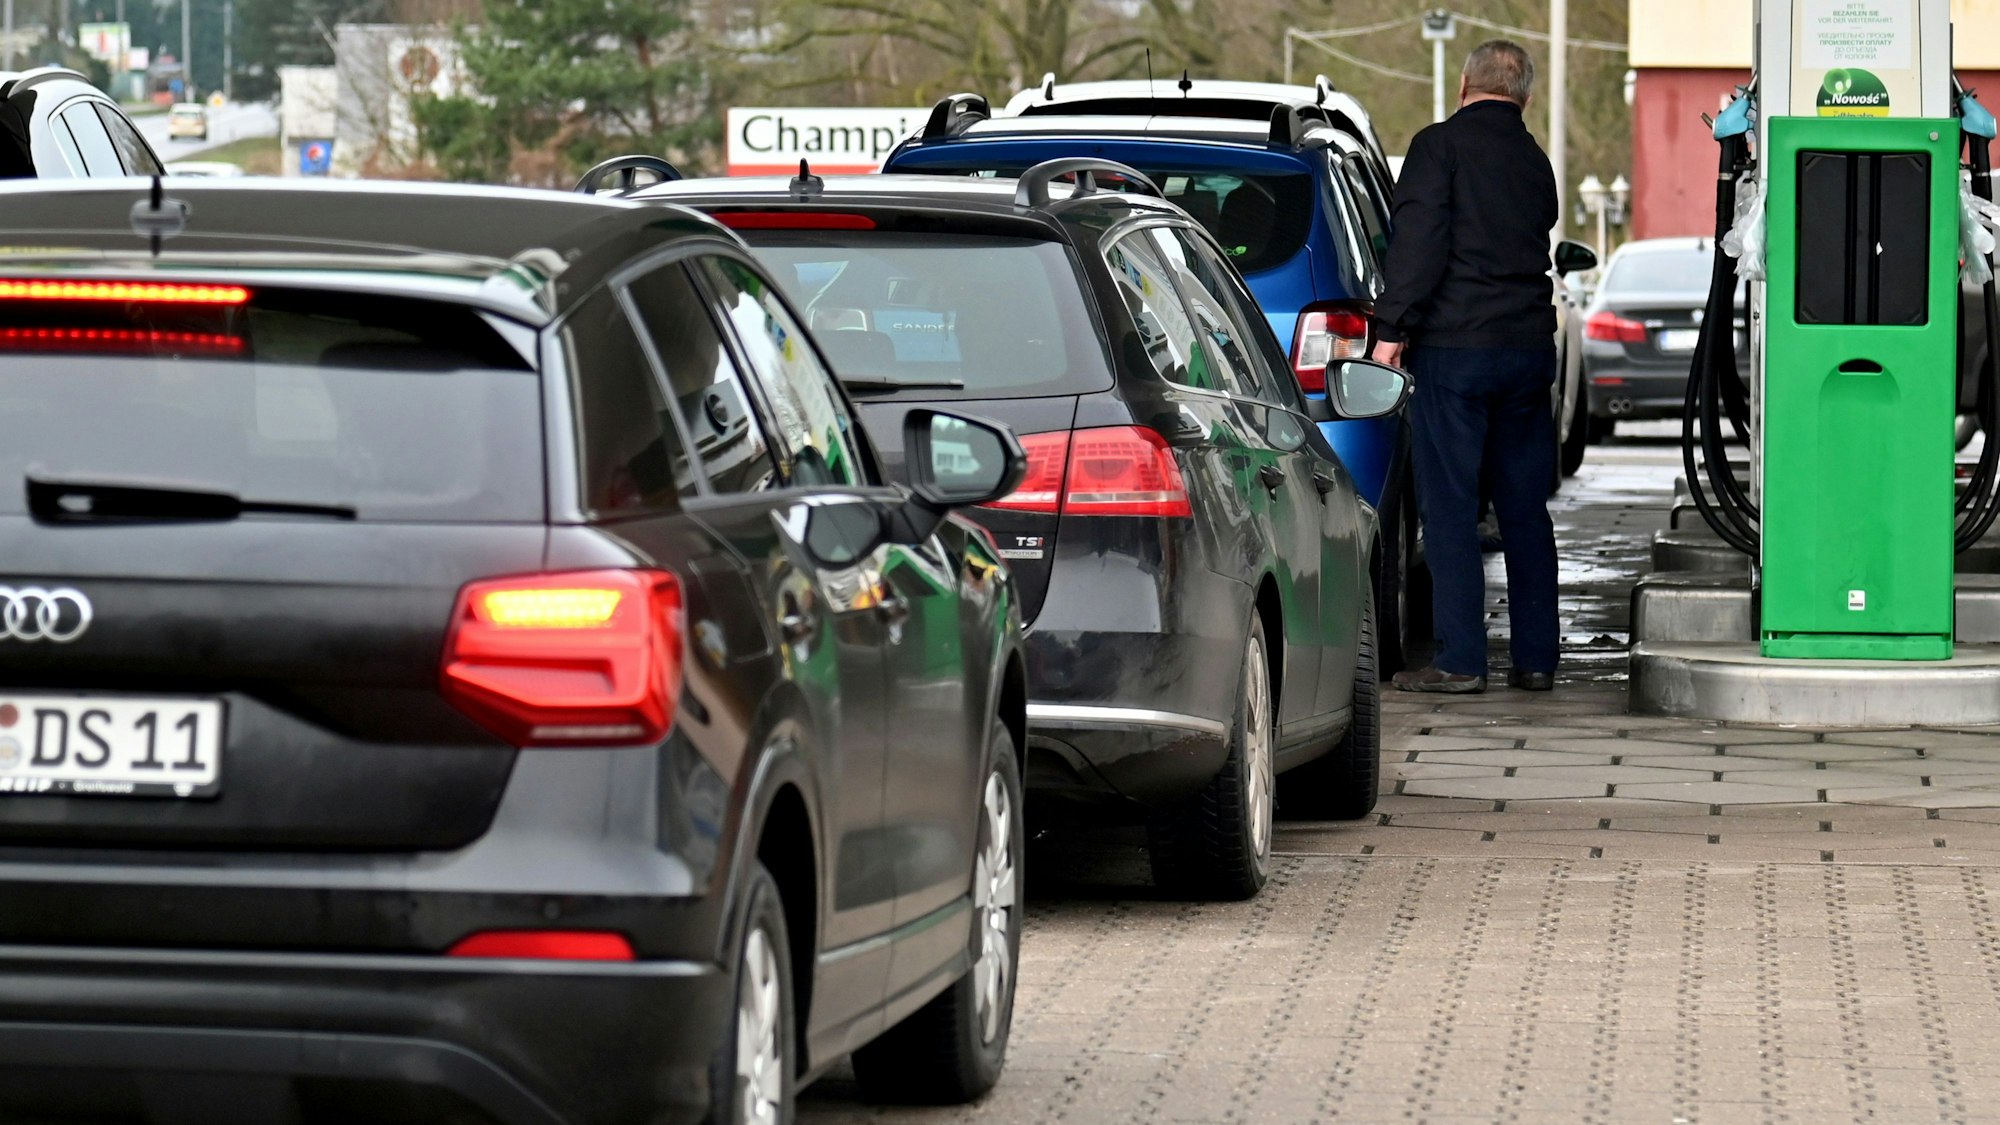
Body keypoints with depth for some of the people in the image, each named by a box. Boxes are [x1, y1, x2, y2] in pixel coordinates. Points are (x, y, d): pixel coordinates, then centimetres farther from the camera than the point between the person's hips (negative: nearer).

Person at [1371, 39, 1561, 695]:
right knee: (1525, 510, 11)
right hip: (1529, 346, 6)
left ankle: (1461, 660, -7)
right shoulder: (1535, 162, 15)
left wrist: (1391, 328, -13)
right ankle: (1536, 659, 13)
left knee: (1449, 506, -3)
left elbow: (1419, 240, -14)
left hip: (1454, 346, -6)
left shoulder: (1441, 145, -5)